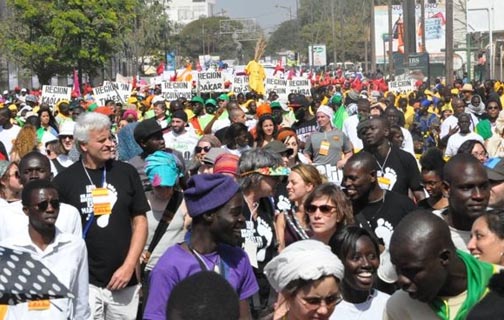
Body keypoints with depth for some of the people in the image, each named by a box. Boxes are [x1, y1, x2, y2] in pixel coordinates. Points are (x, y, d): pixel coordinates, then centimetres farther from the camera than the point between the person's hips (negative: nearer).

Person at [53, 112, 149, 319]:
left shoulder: (127, 173, 4)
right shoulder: (65, 180, -1)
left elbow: (140, 221, 5)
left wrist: (129, 266, -4)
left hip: (124, 280, 2)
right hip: (84, 282, -2)